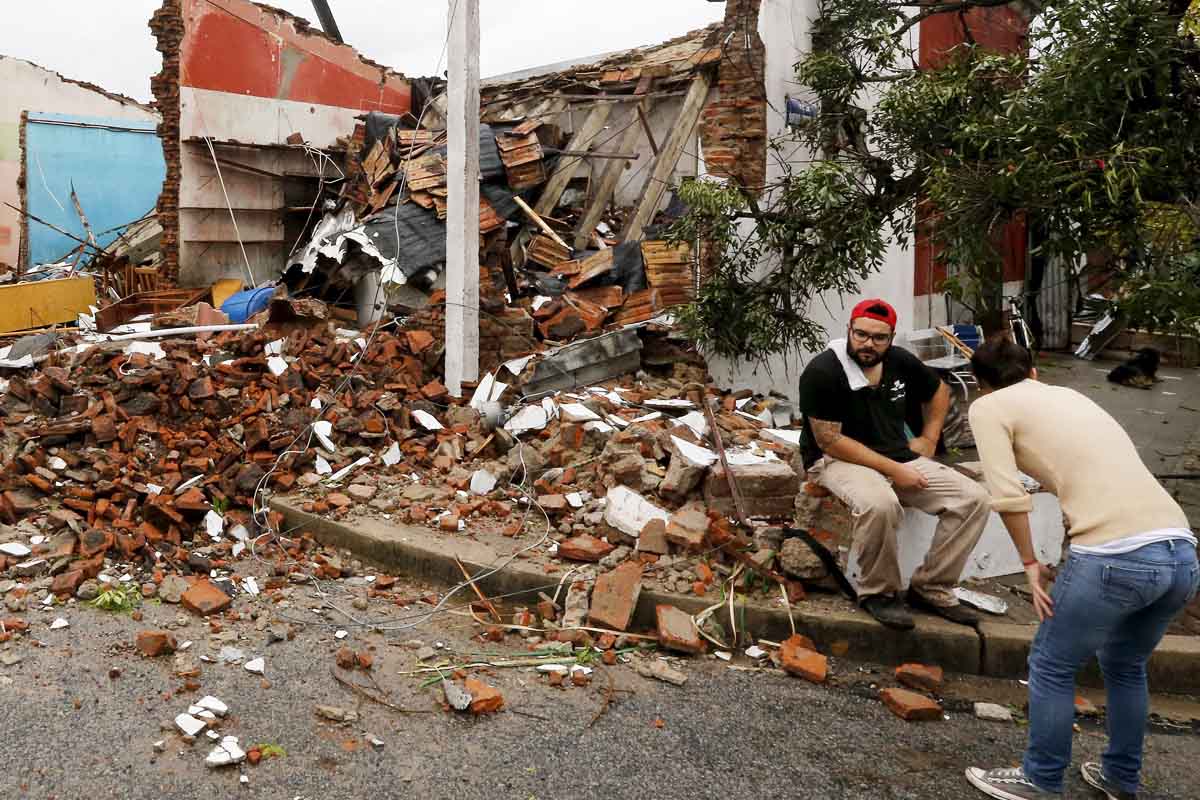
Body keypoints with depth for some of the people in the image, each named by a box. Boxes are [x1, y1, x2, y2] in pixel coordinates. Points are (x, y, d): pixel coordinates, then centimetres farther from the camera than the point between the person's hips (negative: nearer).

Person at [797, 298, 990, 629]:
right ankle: (879, 593, -15)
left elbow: (939, 391, 24)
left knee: (973, 498, -9)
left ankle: (930, 588, -1)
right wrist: (892, 469, -21)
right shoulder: (822, 372, -17)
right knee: (879, 504, -40)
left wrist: (929, 438, 12)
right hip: (839, 460, -7)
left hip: (900, 457, 7)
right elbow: (829, 441, -19)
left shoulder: (901, 362, 3)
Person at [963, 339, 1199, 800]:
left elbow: (1008, 497, -4)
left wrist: (1030, 563, 7)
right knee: (1125, 666, 29)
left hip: (1115, 557, -7)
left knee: (1050, 667, 16)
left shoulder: (988, 406, 7)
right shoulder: (1070, 396, 27)